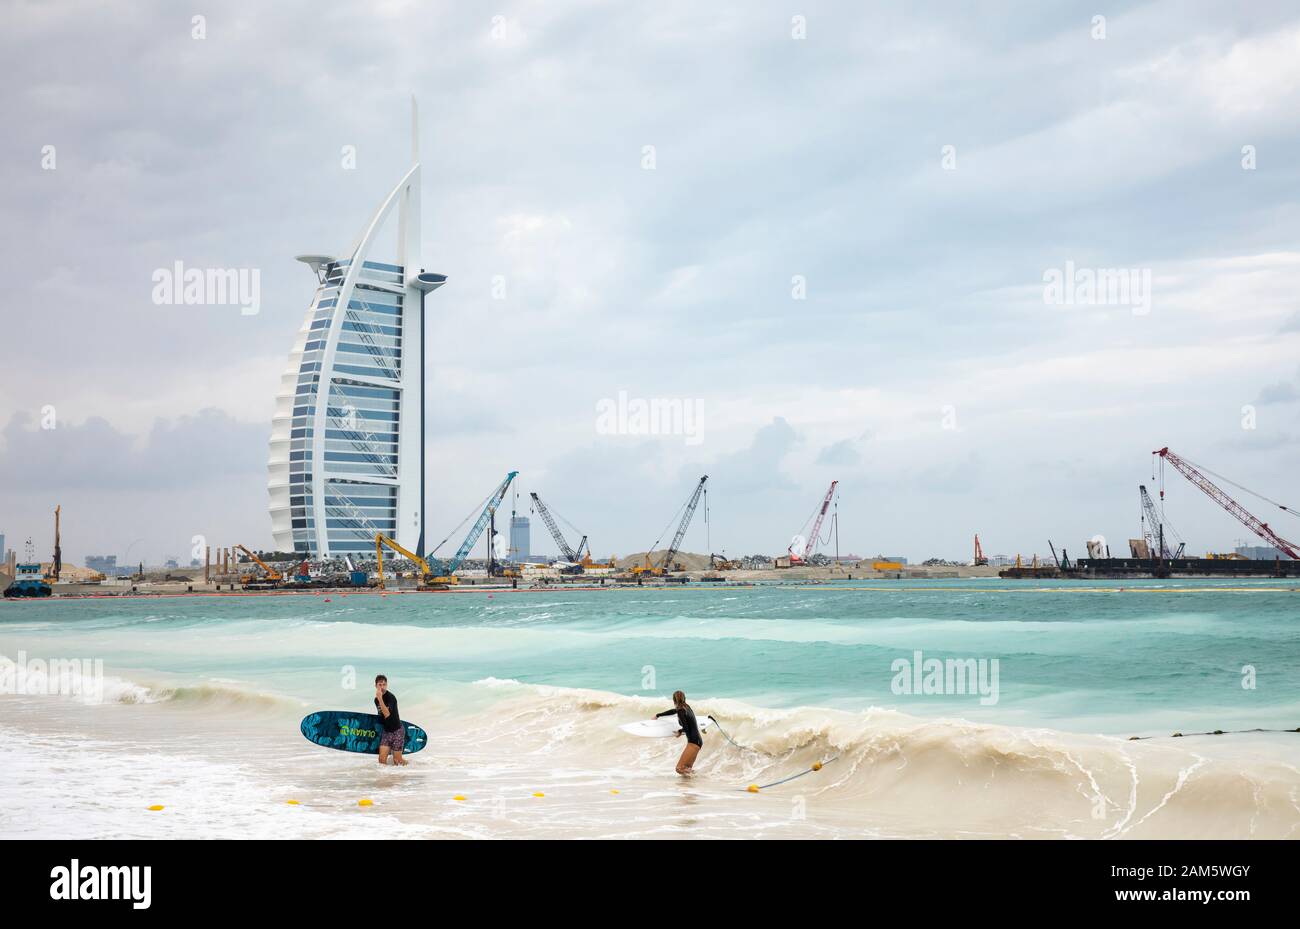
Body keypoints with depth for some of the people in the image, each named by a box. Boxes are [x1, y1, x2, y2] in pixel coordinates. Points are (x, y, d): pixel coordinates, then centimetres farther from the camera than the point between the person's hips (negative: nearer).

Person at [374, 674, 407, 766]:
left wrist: (380, 699, -36)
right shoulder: (376, 700, 3)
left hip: (397, 731, -5)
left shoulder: (391, 697, -18)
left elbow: (387, 714, -31)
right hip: (386, 731, 5)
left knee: (397, 761, -1)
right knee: (382, 760, -6)